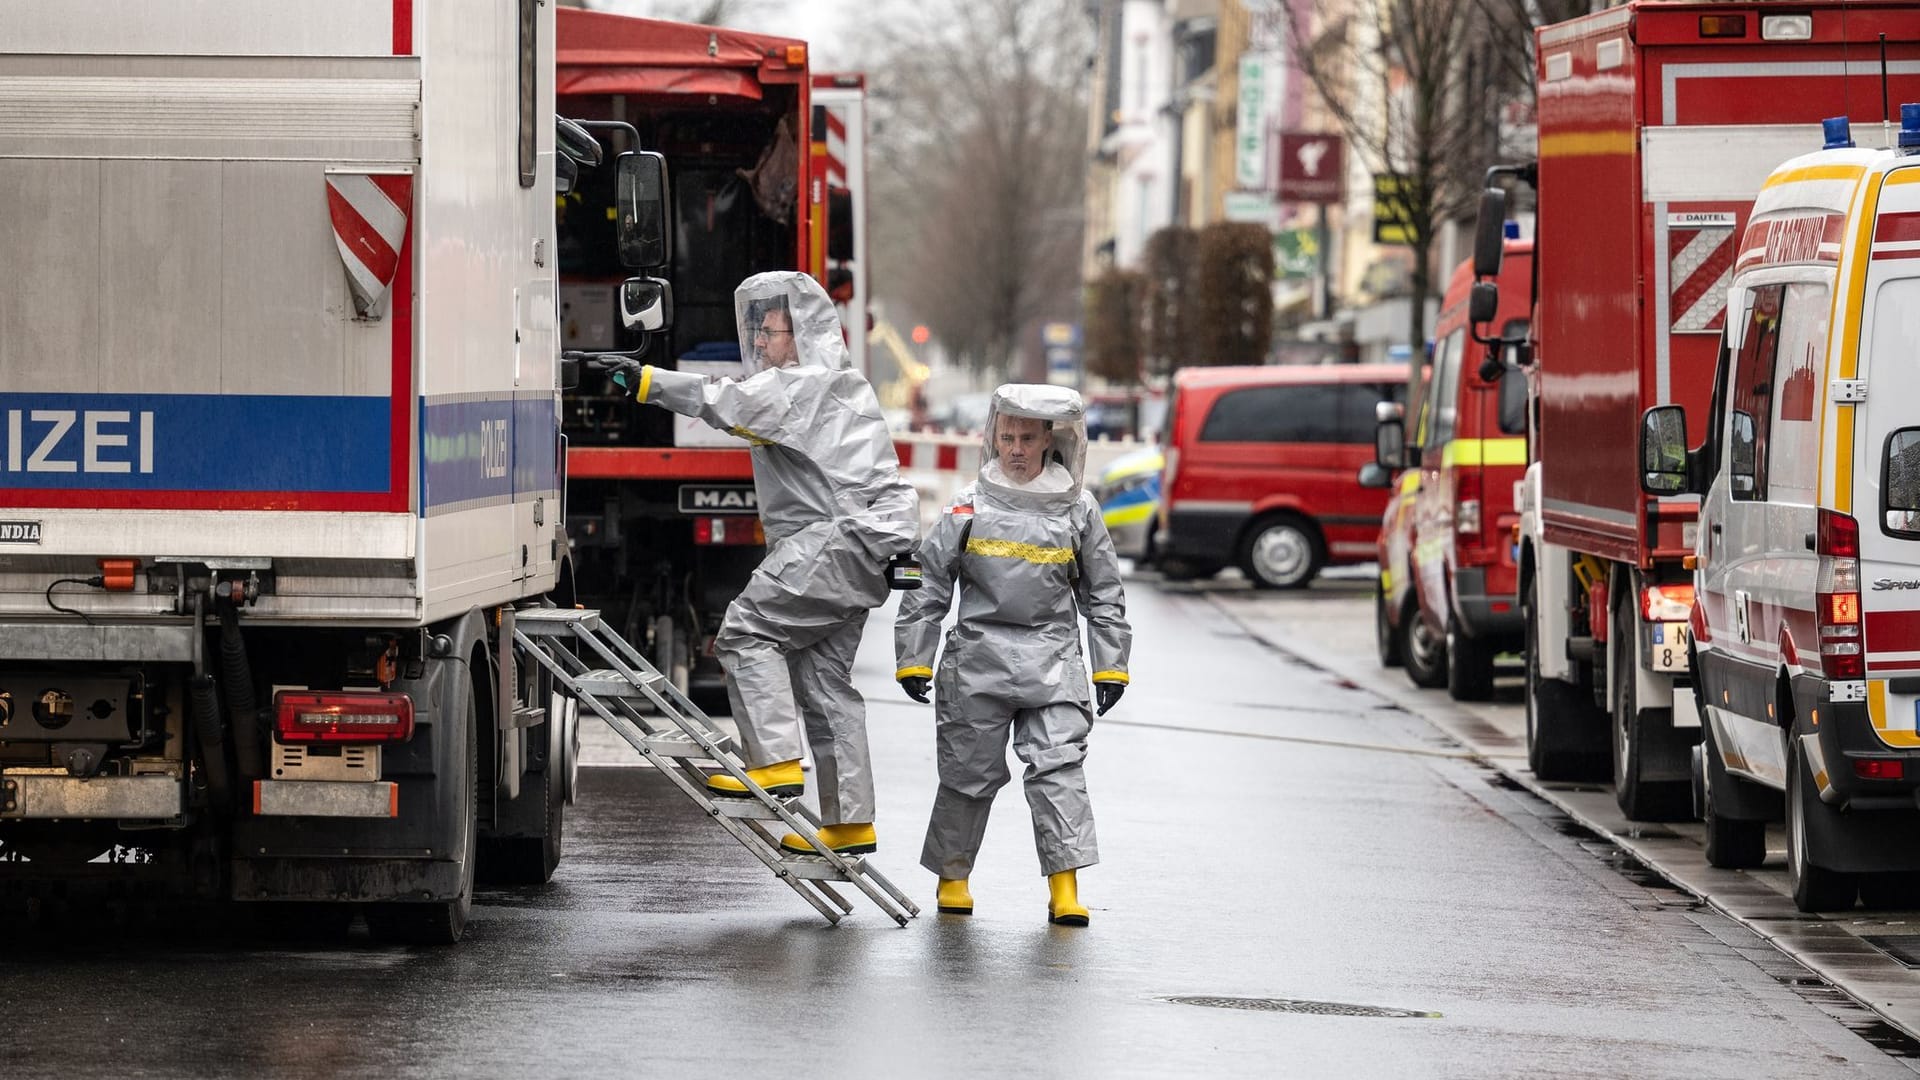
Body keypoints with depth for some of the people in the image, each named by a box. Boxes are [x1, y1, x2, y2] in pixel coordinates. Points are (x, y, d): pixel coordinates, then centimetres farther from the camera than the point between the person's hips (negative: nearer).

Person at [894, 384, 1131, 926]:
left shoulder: (1077, 509, 5)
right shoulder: (968, 508, 2)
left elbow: (1102, 592, 12)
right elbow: (928, 585, 6)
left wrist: (1110, 664, 9)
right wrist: (913, 657, 3)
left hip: (1052, 661, 0)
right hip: (978, 657, 0)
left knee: (1059, 766, -10)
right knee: (970, 770, 6)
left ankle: (1065, 886, -12)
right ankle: (953, 874, 23)